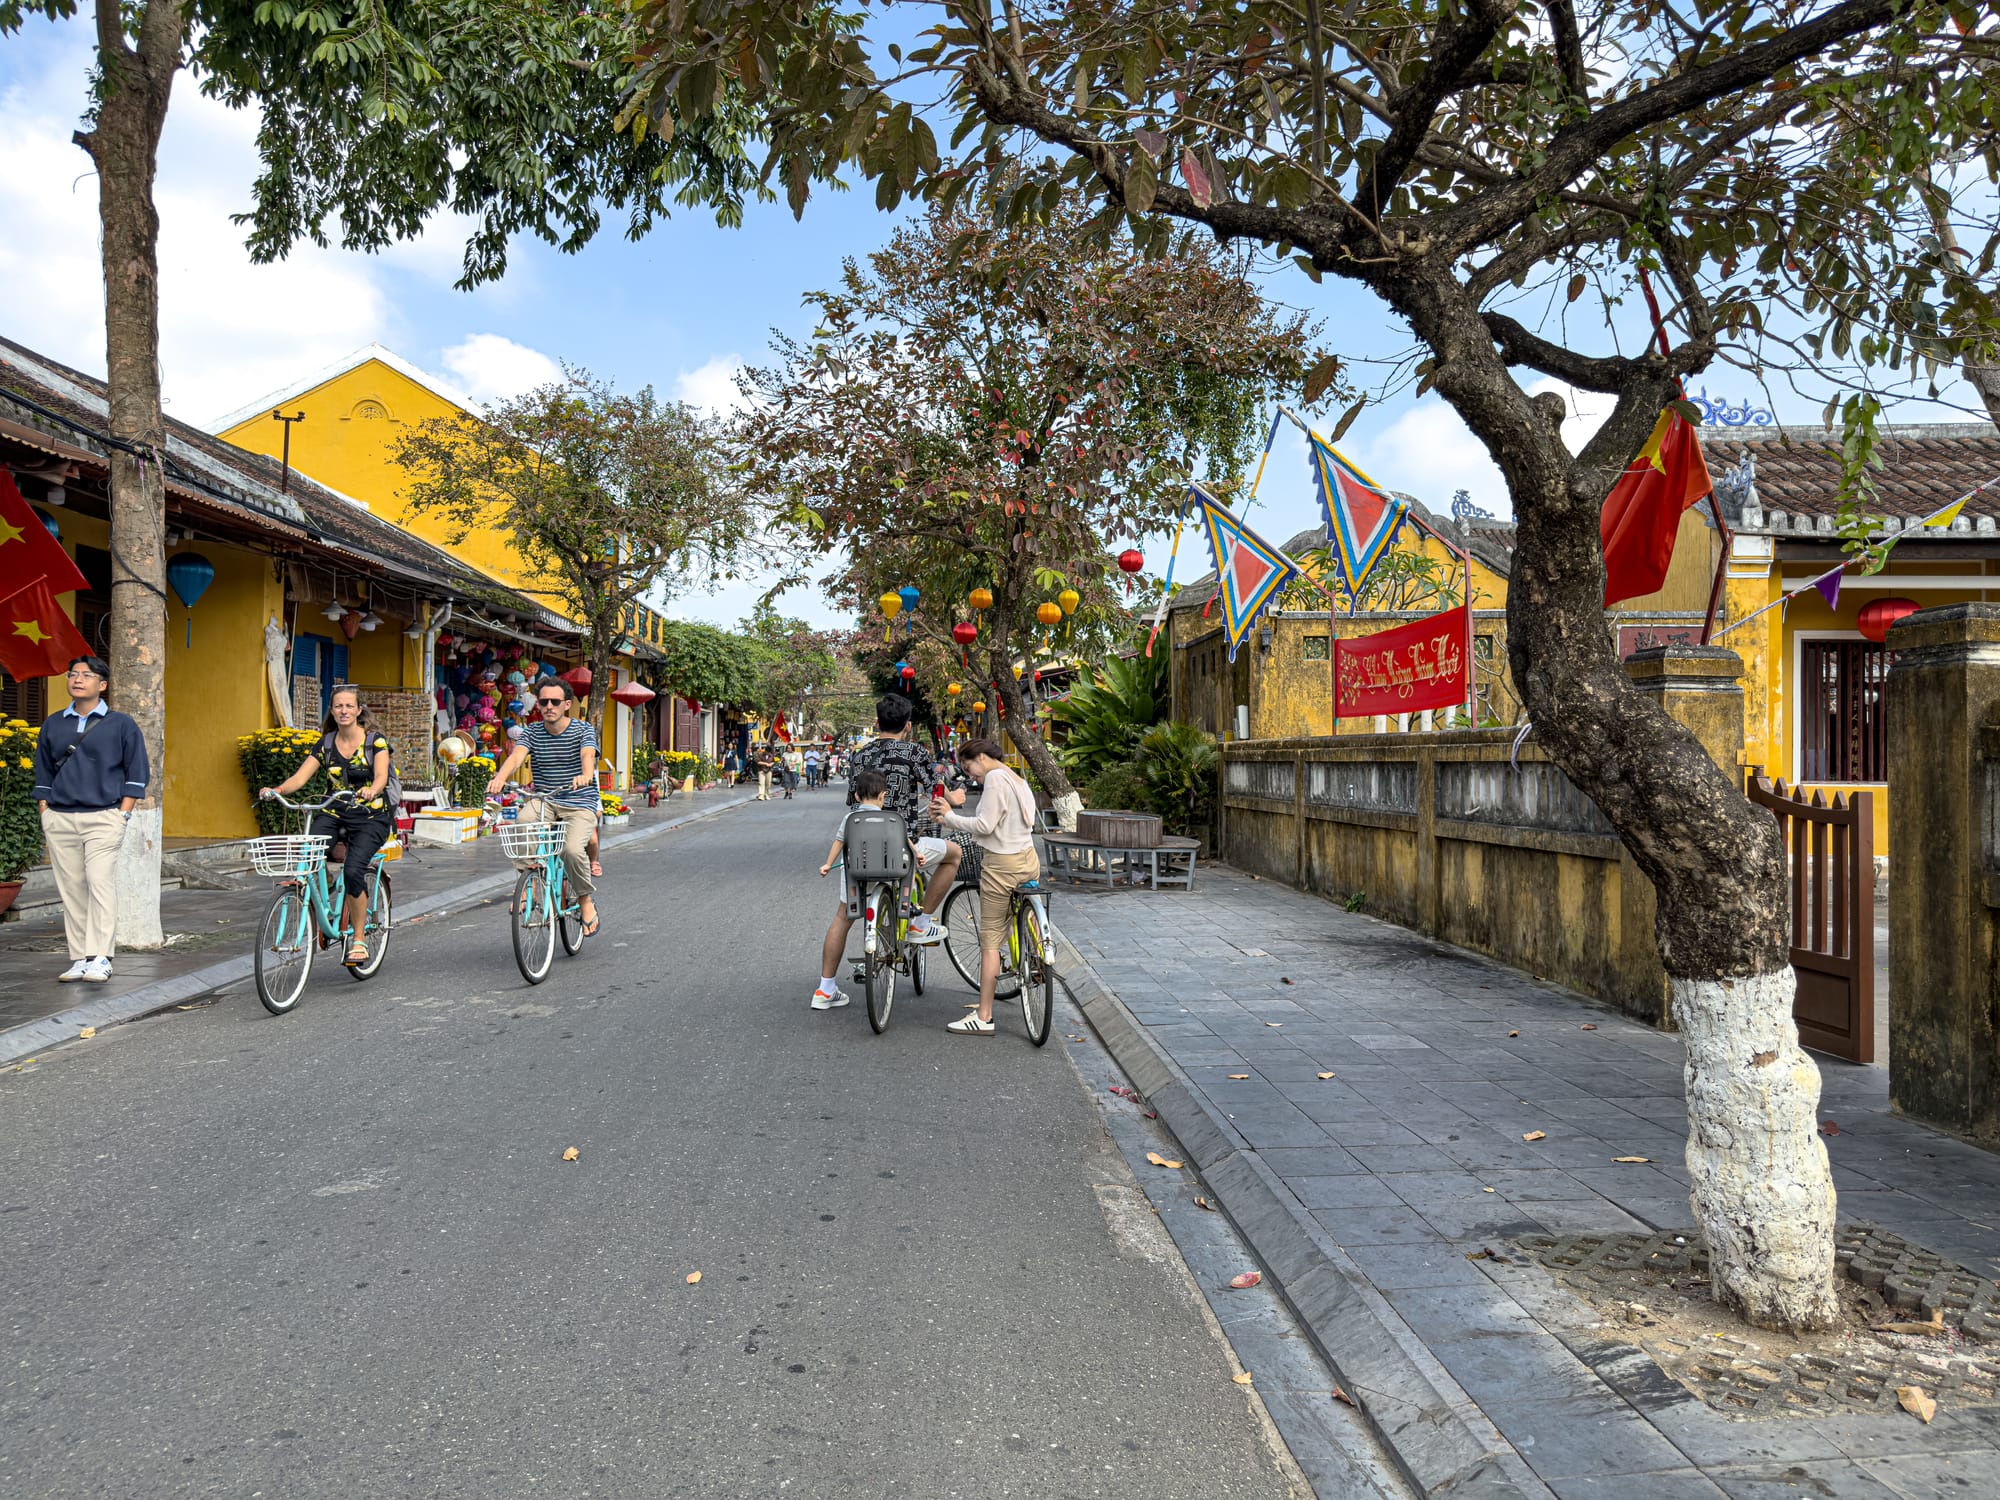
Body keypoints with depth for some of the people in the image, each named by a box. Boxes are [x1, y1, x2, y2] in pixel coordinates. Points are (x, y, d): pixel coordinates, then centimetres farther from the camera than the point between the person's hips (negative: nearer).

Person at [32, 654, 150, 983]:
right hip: (59, 820, 4)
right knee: (71, 890, 3)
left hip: (103, 818, -4)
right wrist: (45, 814, 9)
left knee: (101, 885, -11)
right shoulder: (53, 725, 14)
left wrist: (123, 814, -4)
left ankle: (100, 959, -10)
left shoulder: (121, 724, 4)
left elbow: (136, 773, 4)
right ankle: (79, 959, 8)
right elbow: (43, 773, 19)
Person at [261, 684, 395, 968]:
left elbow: (381, 776, -20)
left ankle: (359, 938, -10)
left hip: (371, 817, -4)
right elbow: (300, 777, -4)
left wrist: (371, 790, -43)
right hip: (335, 814, 4)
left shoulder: (375, 740, -6)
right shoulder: (326, 744, 5)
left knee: (353, 869, -26)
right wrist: (277, 789, -24)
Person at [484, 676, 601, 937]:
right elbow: (517, 755, -14)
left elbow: (588, 755, -24)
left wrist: (586, 775, -48)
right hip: (544, 800, 3)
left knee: (573, 849, -27)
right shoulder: (533, 732, 5)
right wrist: (500, 777, -36)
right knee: (521, 824, -31)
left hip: (580, 804, -3)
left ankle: (587, 898, 1)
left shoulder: (583, 730, -3)